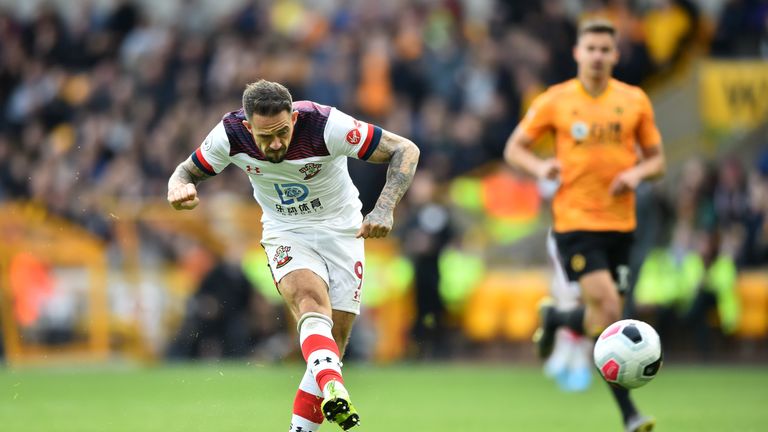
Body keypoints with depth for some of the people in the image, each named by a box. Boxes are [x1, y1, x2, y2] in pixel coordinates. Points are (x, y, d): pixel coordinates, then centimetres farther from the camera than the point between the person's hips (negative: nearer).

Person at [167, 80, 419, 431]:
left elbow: (406, 150, -21)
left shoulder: (327, 125, -27)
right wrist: (179, 187, -25)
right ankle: (333, 389, -54)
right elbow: (188, 170, 0)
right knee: (311, 301, -31)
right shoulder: (230, 135, -19)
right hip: (286, 235, 0)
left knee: (334, 341, -5)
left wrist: (384, 207, -35)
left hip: (341, 231, 0)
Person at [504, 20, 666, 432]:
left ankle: (555, 318, 37)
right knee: (608, 310, -19)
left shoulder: (635, 101, 6)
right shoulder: (555, 101, 0)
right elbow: (514, 148, 8)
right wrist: (539, 167, -14)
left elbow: (657, 159, 12)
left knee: (606, 315, 5)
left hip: (619, 223, 4)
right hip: (575, 222, -4)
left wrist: (637, 172, -11)